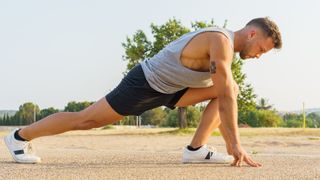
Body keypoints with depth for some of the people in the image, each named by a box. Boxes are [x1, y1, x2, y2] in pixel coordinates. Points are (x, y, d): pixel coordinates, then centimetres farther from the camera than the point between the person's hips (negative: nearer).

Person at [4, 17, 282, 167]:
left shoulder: (223, 43, 8)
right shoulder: (222, 41, -23)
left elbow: (226, 95, 13)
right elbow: (227, 97, -28)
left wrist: (230, 141, 10)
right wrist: (235, 144, -26)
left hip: (166, 87, 9)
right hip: (144, 83, -9)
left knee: (226, 89, 2)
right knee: (87, 119, -4)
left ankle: (196, 149, -4)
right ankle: (21, 136, 10)